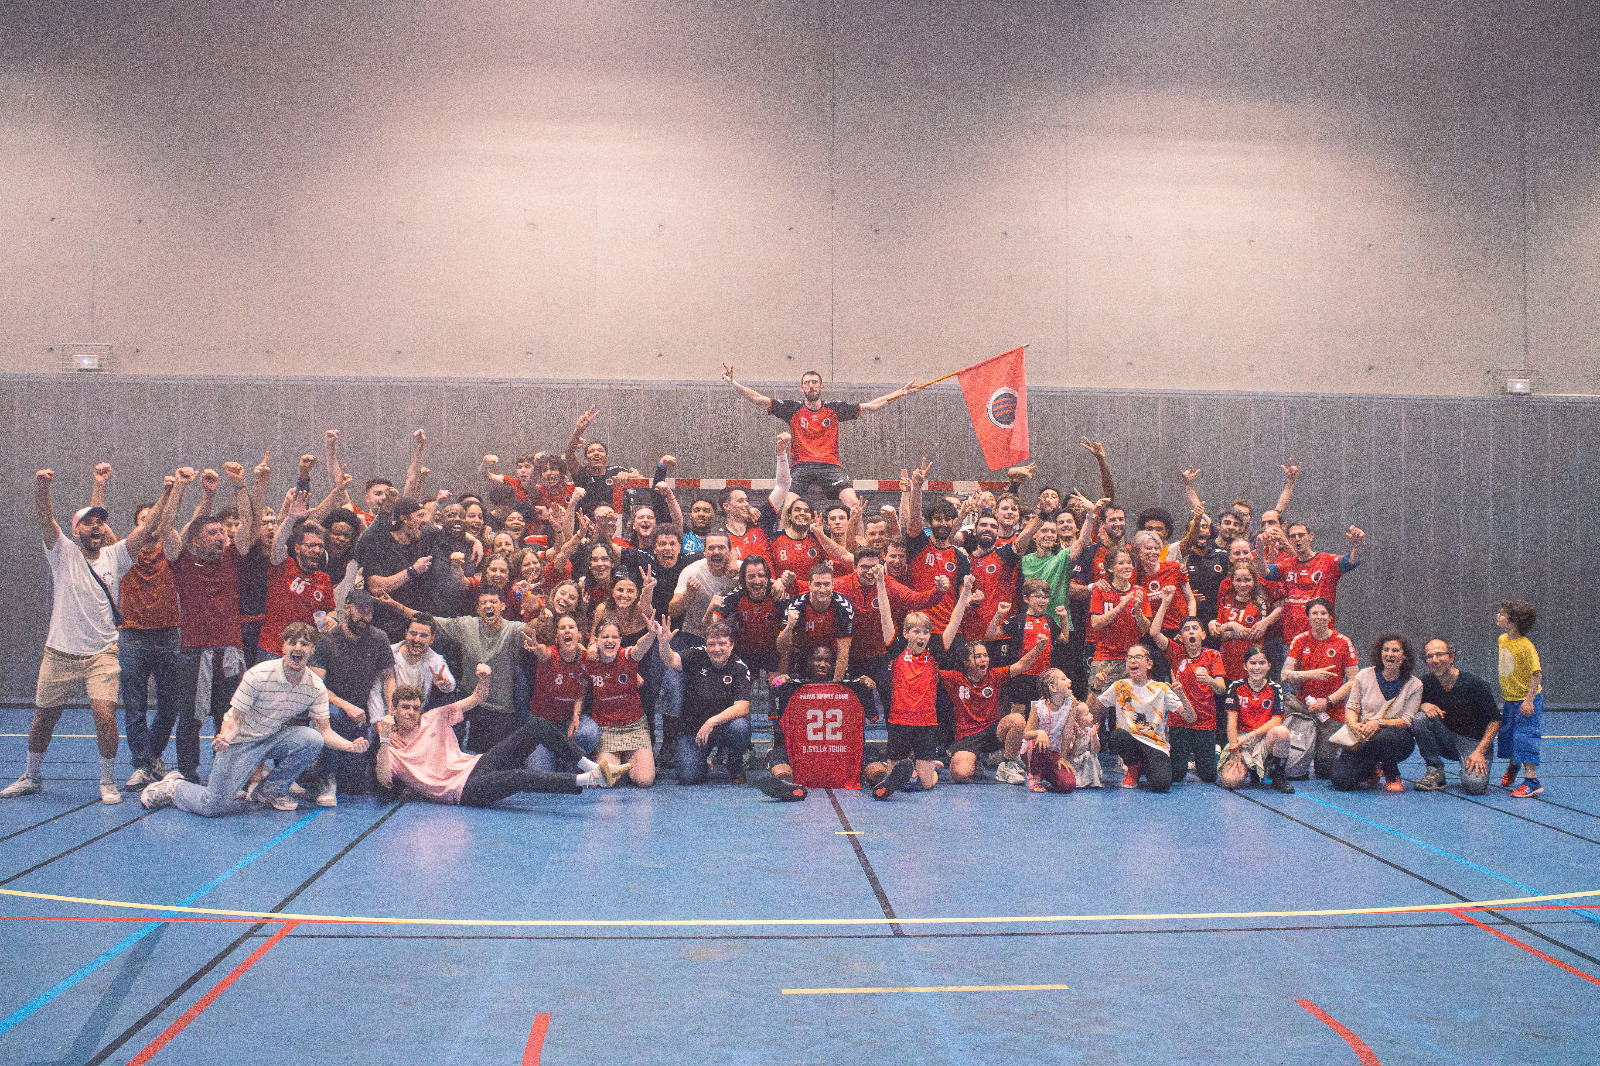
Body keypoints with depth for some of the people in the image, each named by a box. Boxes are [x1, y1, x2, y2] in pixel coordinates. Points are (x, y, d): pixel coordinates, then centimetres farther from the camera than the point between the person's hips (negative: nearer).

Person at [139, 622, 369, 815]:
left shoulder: (316, 687, -9)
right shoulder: (258, 676, -21)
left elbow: (324, 731, -5)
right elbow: (235, 719, -16)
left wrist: (349, 745, -25)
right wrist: (225, 738, -39)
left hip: (274, 739, 4)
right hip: (242, 741, -4)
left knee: (313, 739, -25)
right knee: (213, 806, -17)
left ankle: (270, 790, -3)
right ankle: (173, 787, 16)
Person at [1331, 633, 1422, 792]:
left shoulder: (1414, 685, 1)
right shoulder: (1364, 676, 5)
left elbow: (1407, 721, -5)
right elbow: (1351, 707, 4)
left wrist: (1379, 722, -23)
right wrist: (1354, 726, -19)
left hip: (1397, 737, -1)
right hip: (1362, 737, 2)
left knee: (1382, 738, -41)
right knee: (1342, 781, -23)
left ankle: (1392, 776, -7)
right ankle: (1370, 770, 15)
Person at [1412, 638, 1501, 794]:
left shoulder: (1475, 683, -16)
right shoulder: (1427, 683, -6)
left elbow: (1495, 720, -11)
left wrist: (1480, 752, -20)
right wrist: (1424, 706, -21)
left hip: (1475, 742, -4)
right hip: (1446, 740, 4)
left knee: (1474, 786, -29)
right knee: (1420, 720, -24)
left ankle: (1468, 769, 8)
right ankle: (1435, 771, -9)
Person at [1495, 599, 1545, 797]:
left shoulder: (1525, 646, -22)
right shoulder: (1502, 639, 3)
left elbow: (1537, 673, -23)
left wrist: (1529, 700, -28)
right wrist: (1501, 691, 21)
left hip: (1527, 700, -8)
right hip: (1510, 699, 8)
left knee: (1525, 737, -12)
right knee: (1507, 734, 17)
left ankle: (1532, 781, -10)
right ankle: (1512, 767, 43)